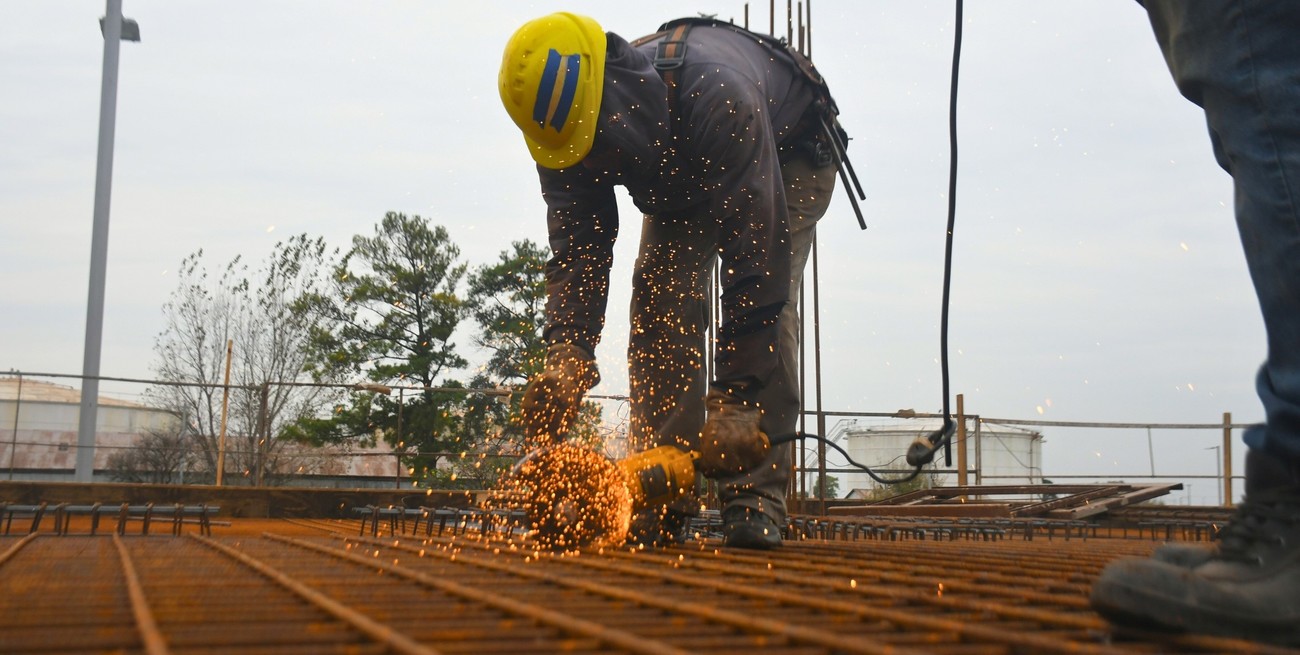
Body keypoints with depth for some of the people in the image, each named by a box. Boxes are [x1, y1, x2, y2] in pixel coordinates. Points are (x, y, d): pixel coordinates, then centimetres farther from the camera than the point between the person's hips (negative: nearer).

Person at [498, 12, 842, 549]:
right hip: (679, 176, 5)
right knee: (661, 298, -13)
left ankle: (754, 495, -19)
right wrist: (566, 354, -43)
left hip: (790, 154, -5)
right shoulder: (572, 124, -27)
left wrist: (738, 400, -45)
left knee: (765, 301, -24)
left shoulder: (714, 97, -45)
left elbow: (753, 261, -44)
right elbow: (575, 254, -26)